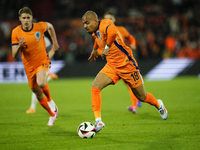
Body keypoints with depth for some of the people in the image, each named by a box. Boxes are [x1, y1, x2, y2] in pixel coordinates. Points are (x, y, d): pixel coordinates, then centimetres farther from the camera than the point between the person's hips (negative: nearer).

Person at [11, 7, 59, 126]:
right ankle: (52, 114, 33)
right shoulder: (16, 32, -13)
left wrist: (55, 42, 12)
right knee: (38, 93, 10)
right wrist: (19, 46, -33)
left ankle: (51, 102, 0)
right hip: (29, 66, 2)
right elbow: (14, 55, -13)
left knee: (41, 83, -31)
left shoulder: (40, 26, -14)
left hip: (43, 61, -2)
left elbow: (50, 26, 12)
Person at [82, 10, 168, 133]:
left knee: (142, 97, 8)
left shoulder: (105, 24, -23)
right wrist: (95, 49, 38)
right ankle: (98, 121, -17)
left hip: (127, 65, -7)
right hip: (111, 66, 7)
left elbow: (112, 32, -49)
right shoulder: (95, 32, 4)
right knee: (95, 87, -18)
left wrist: (107, 47, -39)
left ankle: (158, 105, 41)